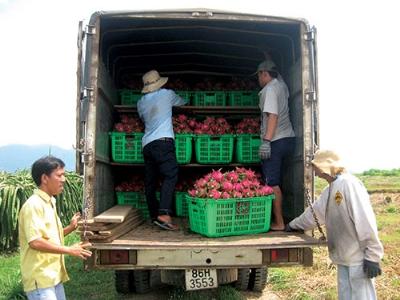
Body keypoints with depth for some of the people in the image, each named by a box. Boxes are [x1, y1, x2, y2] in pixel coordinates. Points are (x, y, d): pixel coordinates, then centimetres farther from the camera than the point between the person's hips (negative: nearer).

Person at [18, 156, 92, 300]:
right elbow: (35, 242, -24)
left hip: (53, 276, 9)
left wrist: (71, 228, 6)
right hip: (40, 279, -9)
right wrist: (69, 250, -18)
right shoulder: (34, 205, -17)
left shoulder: (49, 203, 12)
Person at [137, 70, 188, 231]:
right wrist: (183, 100, 50)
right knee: (170, 176, -14)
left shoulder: (141, 103, 19)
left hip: (146, 144, 6)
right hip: (163, 141, -6)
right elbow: (182, 102, 28)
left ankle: (155, 216, 12)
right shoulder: (167, 94, 10)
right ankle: (163, 214, -28)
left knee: (150, 182, 8)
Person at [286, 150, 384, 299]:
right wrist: (292, 226, 32)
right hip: (343, 257, 9)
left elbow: (365, 220, -21)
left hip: (358, 257, -9)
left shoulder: (348, 183, -16)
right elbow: (313, 213, 25)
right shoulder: (329, 190, 13)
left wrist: (372, 255, -21)